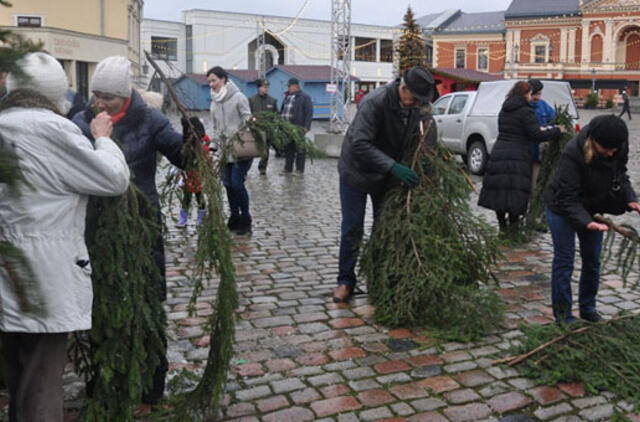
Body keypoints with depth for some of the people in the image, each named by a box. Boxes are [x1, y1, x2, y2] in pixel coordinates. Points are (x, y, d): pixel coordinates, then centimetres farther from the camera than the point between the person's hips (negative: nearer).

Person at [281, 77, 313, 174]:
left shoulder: (304, 97, -3)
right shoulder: (287, 97, 20)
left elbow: (309, 113, -9)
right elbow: (282, 111, 25)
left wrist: (306, 127, -16)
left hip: (298, 128, -7)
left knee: (300, 150, -1)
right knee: (288, 149, 11)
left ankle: (299, 170, 4)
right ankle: (288, 169, 19)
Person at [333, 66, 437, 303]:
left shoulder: (417, 105, -9)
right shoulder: (375, 102, -30)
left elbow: (428, 123, 9)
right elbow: (359, 144, -35)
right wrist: (393, 167, -41)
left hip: (388, 174, 6)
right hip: (357, 172, -5)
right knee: (352, 229, -1)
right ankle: (346, 281, 13)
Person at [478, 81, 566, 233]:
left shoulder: (504, 110, 15)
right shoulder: (525, 111, -8)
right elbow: (537, 135, -14)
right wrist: (558, 131, -2)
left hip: (498, 153, 7)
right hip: (517, 157, -7)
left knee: (498, 191, 8)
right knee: (516, 193, -1)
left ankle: (502, 226, 16)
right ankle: (512, 228, 2)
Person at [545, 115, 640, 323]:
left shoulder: (619, 151, -16)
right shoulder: (573, 153, -34)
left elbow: (621, 175, 3)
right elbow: (567, 197, -30)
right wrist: (585, 221, -42)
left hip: (593, 209, 6)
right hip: (562, 208, -6)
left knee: (592, 260, 12)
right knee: (564, 260, -2)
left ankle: (588, 309, 28)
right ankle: (562, 314, 9)